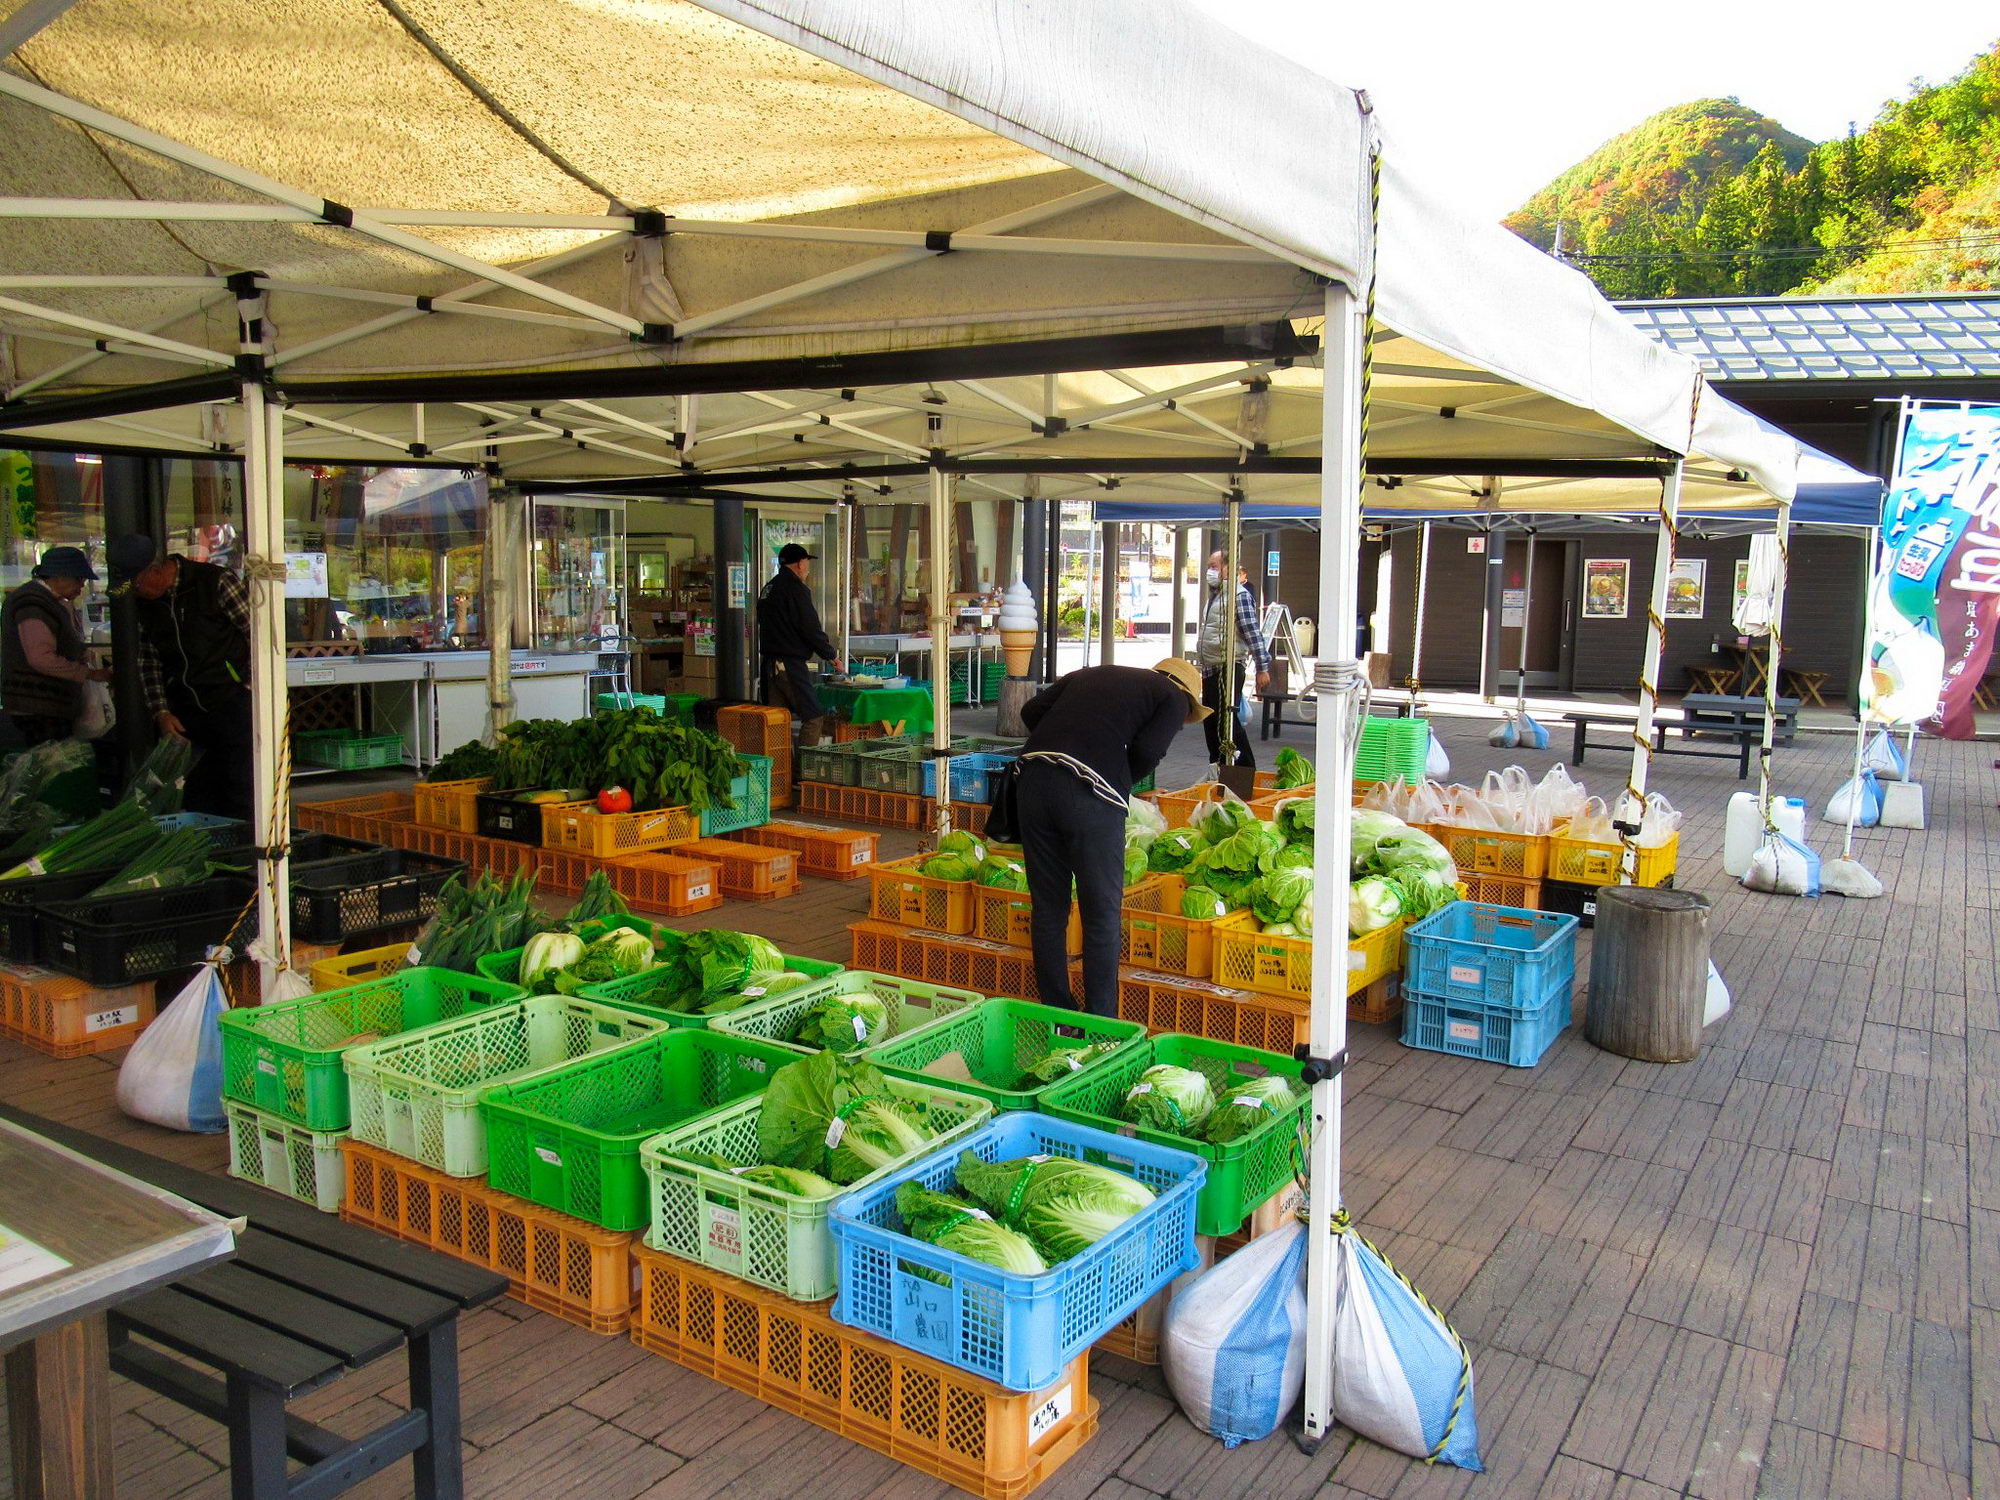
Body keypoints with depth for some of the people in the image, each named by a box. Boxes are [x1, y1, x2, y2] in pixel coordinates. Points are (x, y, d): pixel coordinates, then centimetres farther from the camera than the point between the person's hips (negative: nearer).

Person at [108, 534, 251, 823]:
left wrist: (246, 687, -8)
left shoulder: (218, 582, -8)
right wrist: (160, 712, 5)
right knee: (197, 798, 8)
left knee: (240, 797, -5)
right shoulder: (143, 602, 10)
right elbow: (148, 660, 15)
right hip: (186, 714, 6)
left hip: (232, 702, -5)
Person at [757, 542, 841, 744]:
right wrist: (831, 655, 0)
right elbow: (811, 630, -13)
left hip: (769, 661, 9)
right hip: (790, 665, -9)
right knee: (813, 717, -5)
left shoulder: (768, 588, 17)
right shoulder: (796, 589, -11)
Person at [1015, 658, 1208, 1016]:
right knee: (1102, 912, 8)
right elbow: (1147, 750, -3)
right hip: (1090, 794, -5)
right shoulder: (1174, 698, 15)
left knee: (1047, 906, 15)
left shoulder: (1087, 675, 30)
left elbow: (1031, 710, 18)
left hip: (1034, 779, 5)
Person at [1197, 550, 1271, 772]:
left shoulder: (1239, 595, -11)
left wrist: (1262, 668, -19)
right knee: (1210, 722, 13)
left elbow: (1252, 633, -16)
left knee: (1228, 722, -10)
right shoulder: (1215, 596, 17)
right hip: (1210, 669, 10)